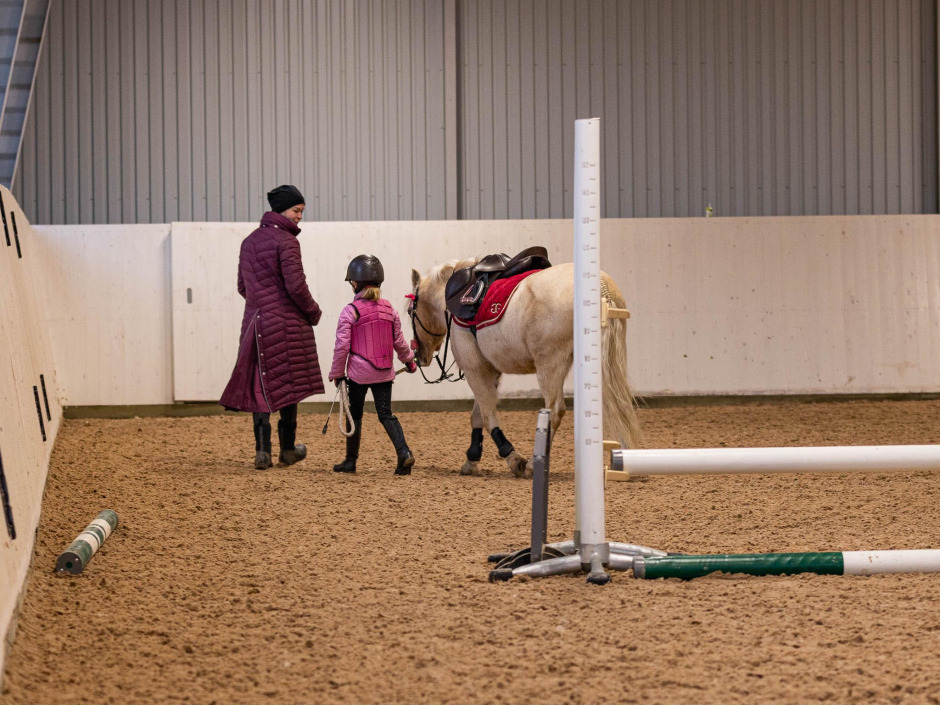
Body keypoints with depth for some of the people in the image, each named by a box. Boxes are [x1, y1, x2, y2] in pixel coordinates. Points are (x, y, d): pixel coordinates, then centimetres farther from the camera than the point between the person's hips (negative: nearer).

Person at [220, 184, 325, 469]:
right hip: (287, 322, -6)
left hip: (255, 318, 6)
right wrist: (313, 312, -4)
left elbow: (243, 286, 16)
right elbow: (296, 285, -19)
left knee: (260, 384, 7)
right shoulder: (286, 242, -13)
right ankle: (288, 450, 13)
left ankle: (262, 450, -1)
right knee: (289, 382, 6)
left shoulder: (249, 242, 11)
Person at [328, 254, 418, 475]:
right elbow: (399, 342, 11)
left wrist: (337, 372, 1)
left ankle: (351, 460, 18)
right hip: (384, 373, 4)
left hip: (358, 373, -4)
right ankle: (404, 452, -15)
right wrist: (409, 361, 29)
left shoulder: (350, 311, -11)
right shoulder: (389, 310, 4)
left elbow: (341, 346, -10)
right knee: (386, 414, 5)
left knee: (355, 414, 10)